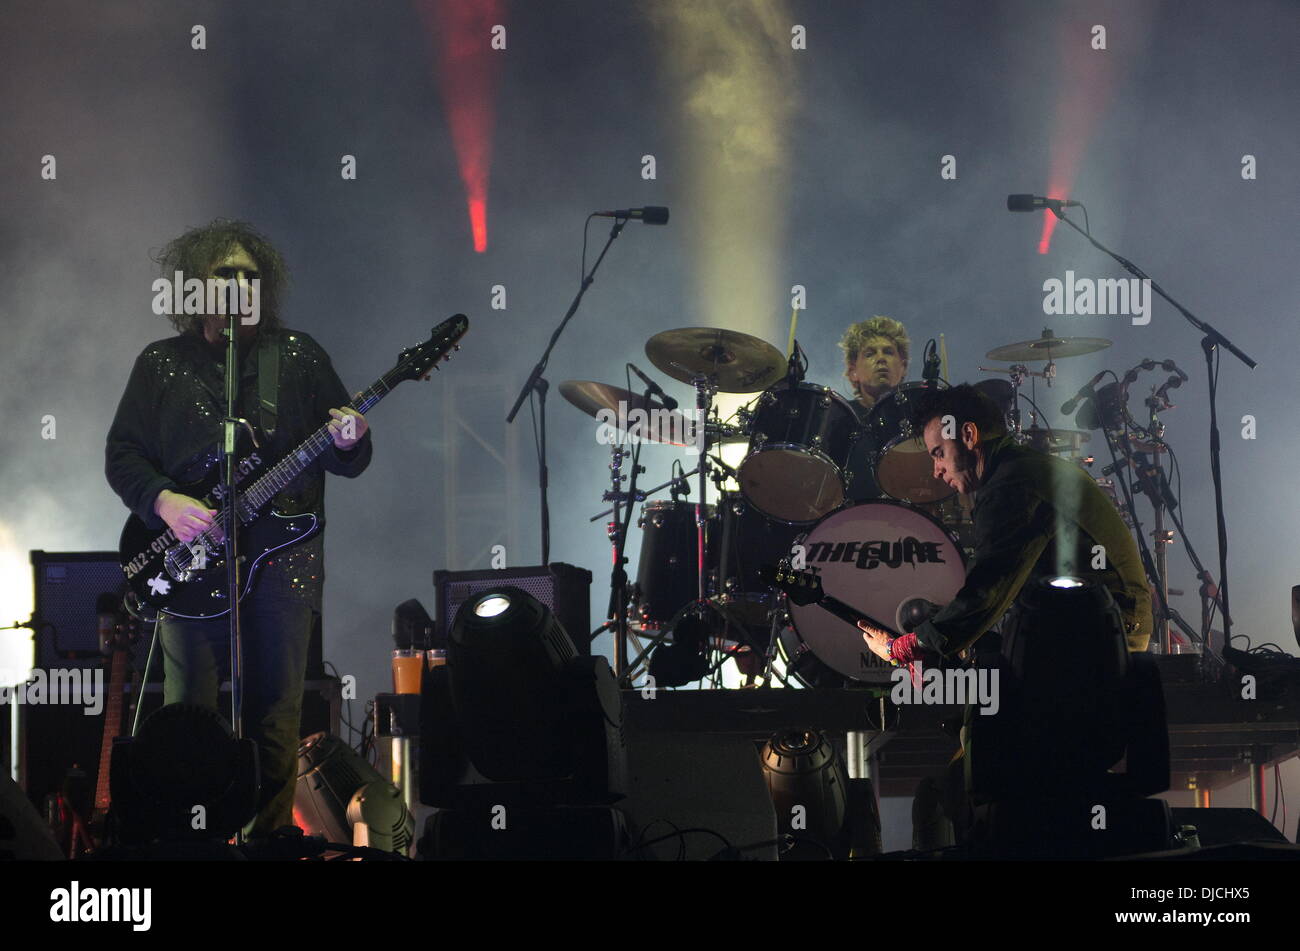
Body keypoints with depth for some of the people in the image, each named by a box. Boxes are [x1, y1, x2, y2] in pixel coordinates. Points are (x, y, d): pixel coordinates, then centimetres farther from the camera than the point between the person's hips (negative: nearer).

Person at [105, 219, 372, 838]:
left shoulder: (299, 356, 10)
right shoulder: (161, 365, 10)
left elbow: (351, 460, 11)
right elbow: (121, 454, 7)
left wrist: (347, 444, -13)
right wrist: (163, 501, -11)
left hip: (283, 552, 0)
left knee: (275, 717, 0)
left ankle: (269, 837, 8)